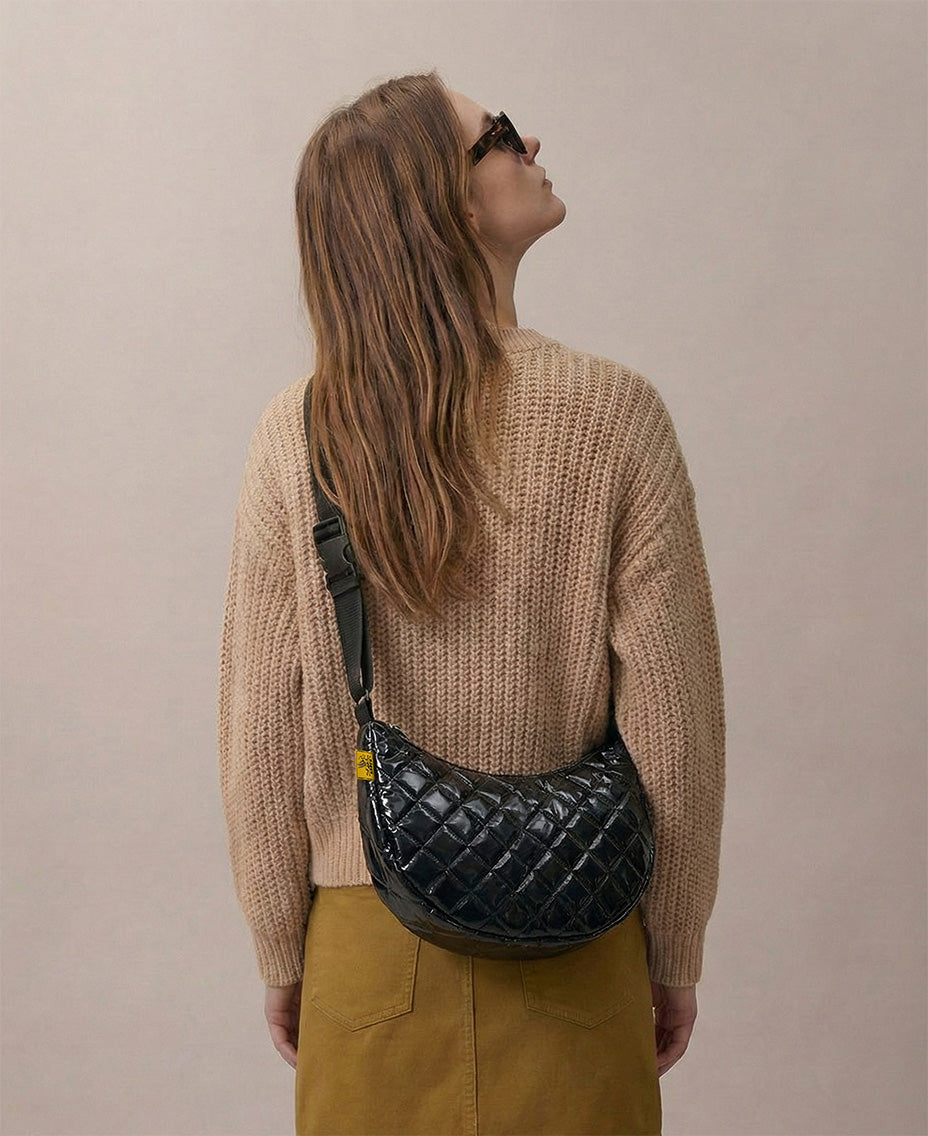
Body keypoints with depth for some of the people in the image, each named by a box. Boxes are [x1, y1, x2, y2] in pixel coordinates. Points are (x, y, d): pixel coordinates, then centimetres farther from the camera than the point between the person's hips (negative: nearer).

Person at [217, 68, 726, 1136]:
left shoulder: (296, 433, -10)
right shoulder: (613, 411, -15)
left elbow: (260, 735, -7)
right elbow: (672, 720, -12)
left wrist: (280, 954, 8)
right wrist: (676, 957, 2)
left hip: (369, 946, 2)